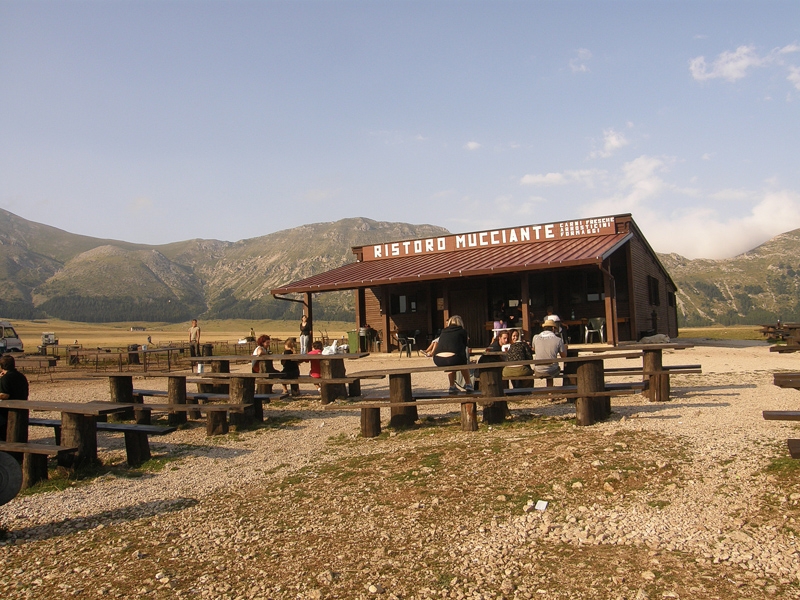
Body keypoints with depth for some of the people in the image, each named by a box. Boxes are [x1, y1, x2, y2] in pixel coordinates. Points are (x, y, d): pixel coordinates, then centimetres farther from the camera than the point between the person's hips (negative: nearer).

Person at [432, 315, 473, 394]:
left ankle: (452, 387, 41)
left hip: (438, 361, 3)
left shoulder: (443, 331, 25)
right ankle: (468, 385, 35)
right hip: (453, 359, -3)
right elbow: (465, 345, 26)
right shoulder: (462, 331, 15)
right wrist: (467, 340, 50)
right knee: (463, 363, 33)